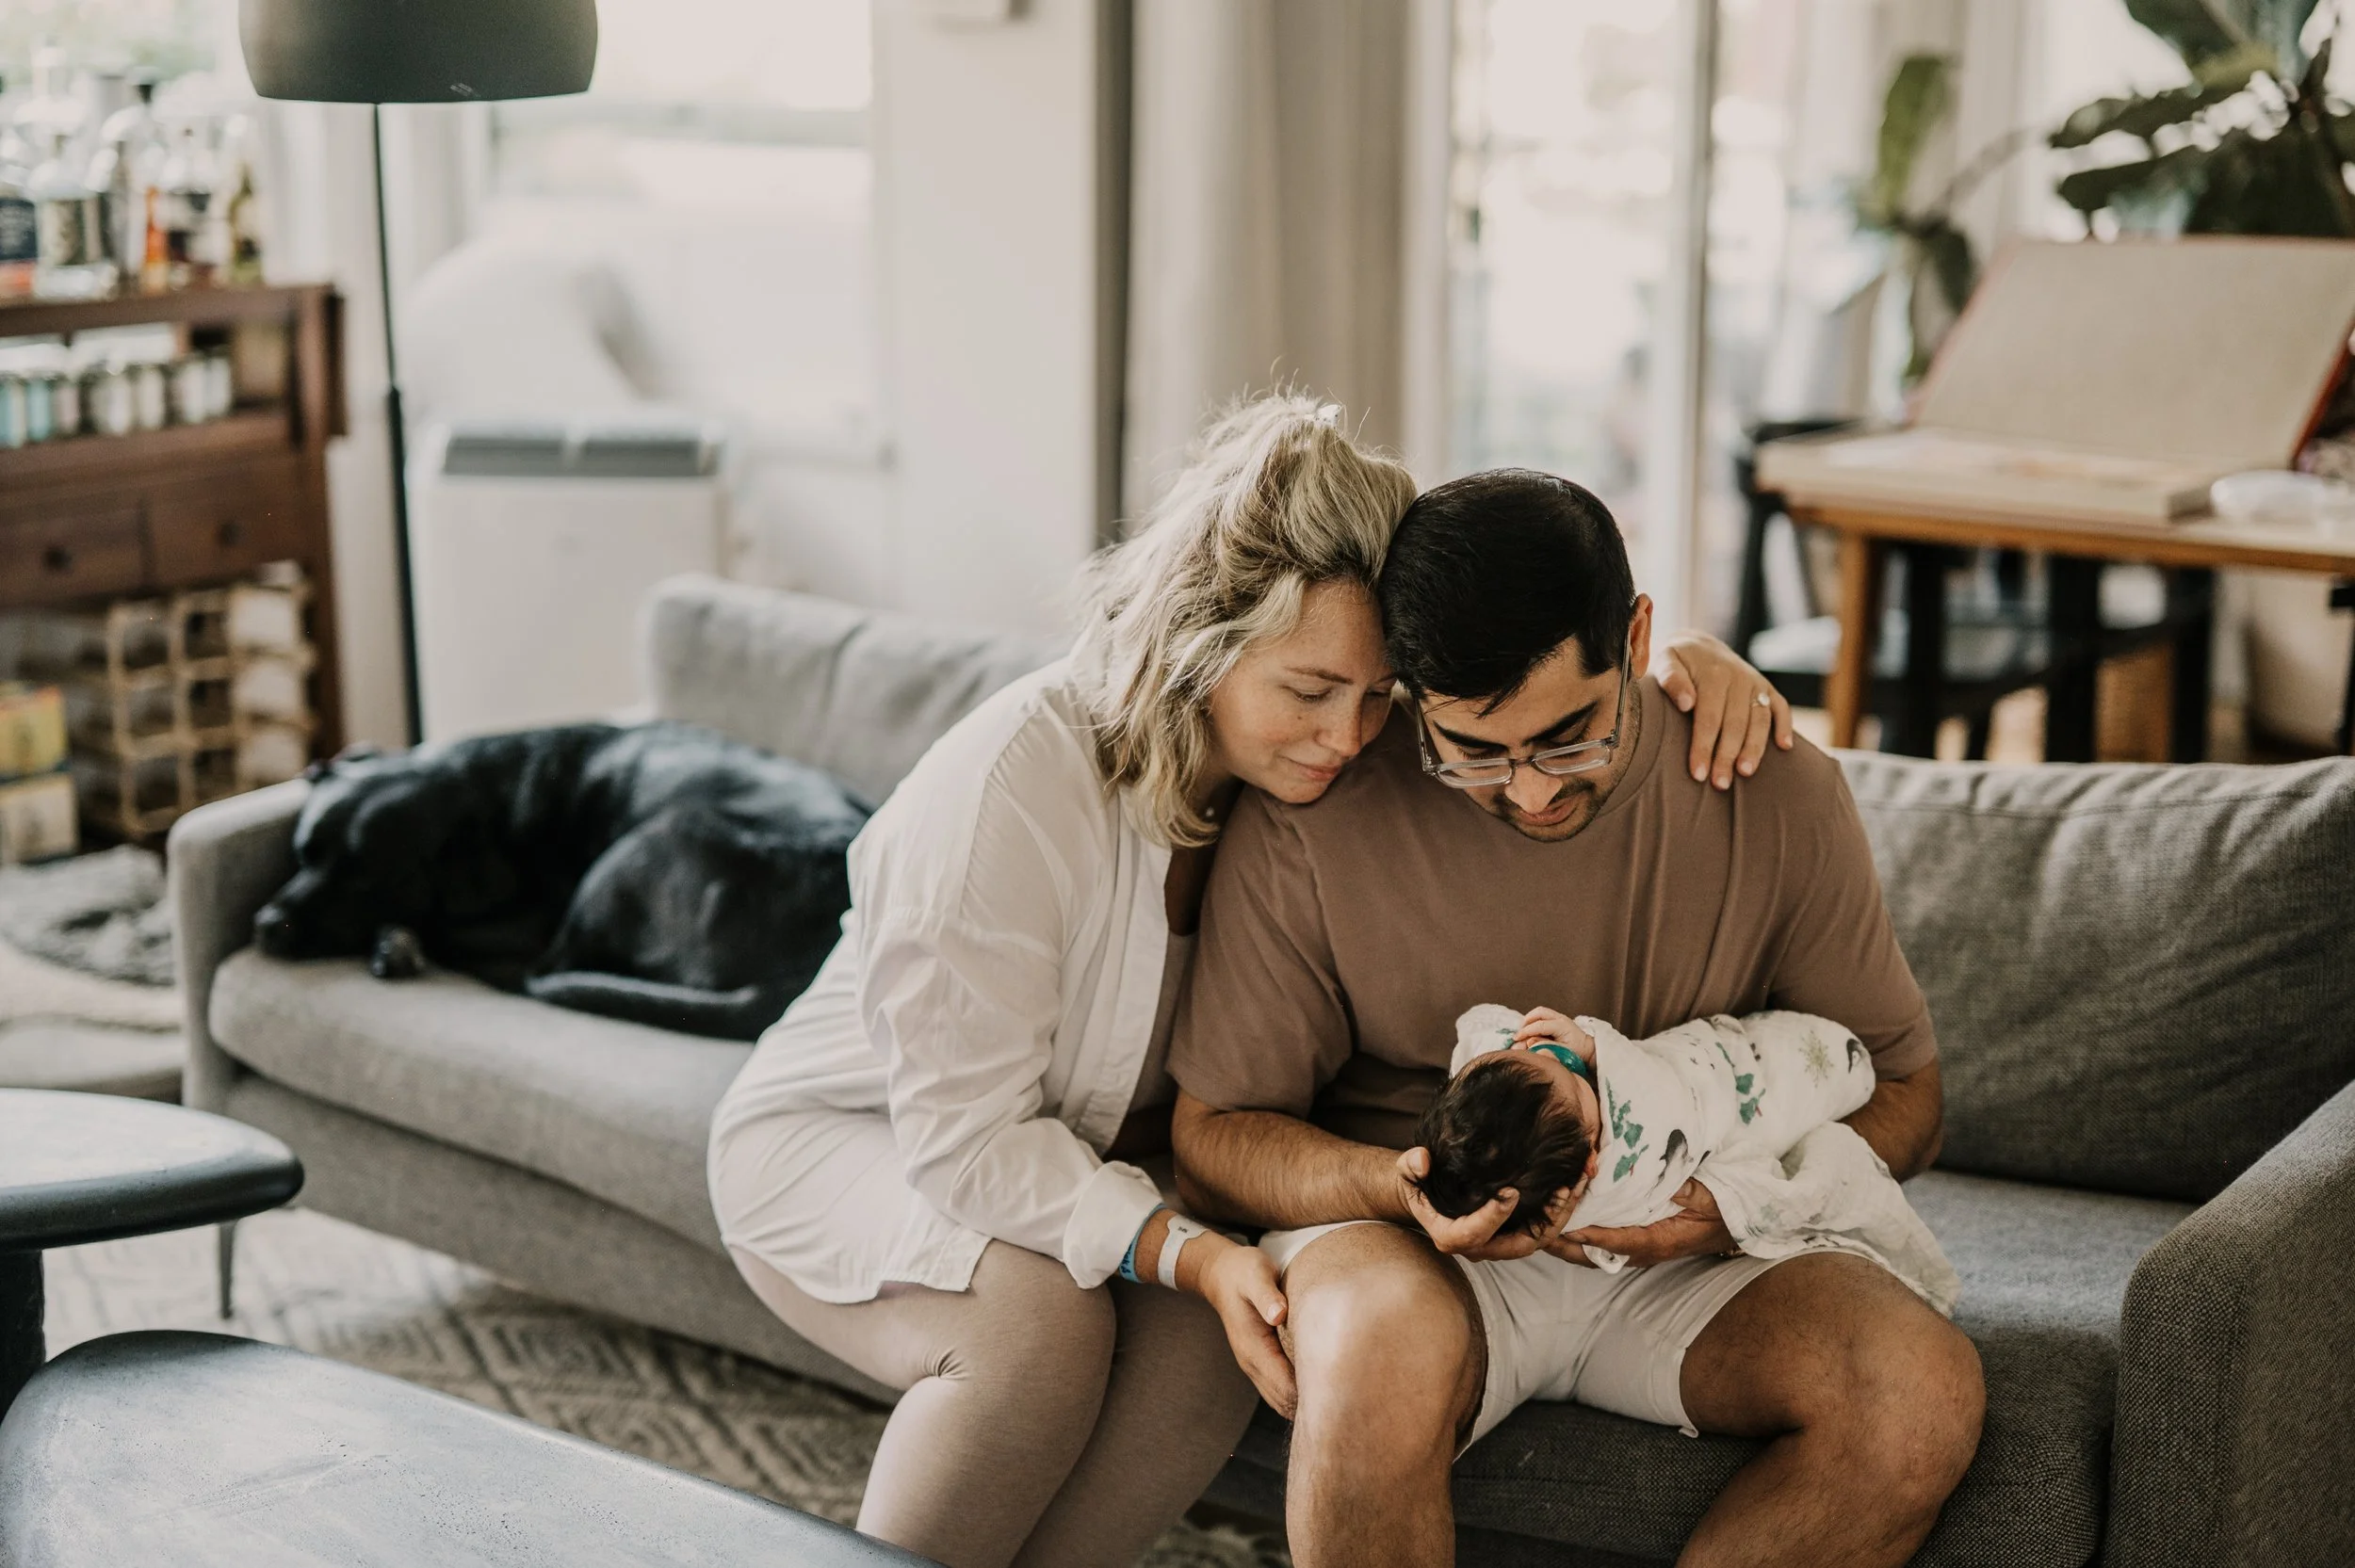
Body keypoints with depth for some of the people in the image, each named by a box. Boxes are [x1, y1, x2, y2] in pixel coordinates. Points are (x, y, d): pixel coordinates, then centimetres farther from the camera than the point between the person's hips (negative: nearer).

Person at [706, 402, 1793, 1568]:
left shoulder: (1333, 750, -14)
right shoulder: (1004, 793, -33)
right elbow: (964, 1137, -30)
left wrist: (1684, 661, -24)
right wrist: (1190, 1253, -41)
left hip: (1089, 1161, 5)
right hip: (839, 1137, -5)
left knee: (1205, 1345, -26)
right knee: (1042, 1322, -35)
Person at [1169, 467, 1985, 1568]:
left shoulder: (1777, 796, -8)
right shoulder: (1310, 820, -15)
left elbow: (1902, 1087, 4)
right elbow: (1211, 1143, -7)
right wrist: (1407, 1188, -27)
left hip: (1677, 1254, 3)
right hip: (1418, 1248, -3)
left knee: (1927, 1392, -25)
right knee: (1385, 1345, -39)